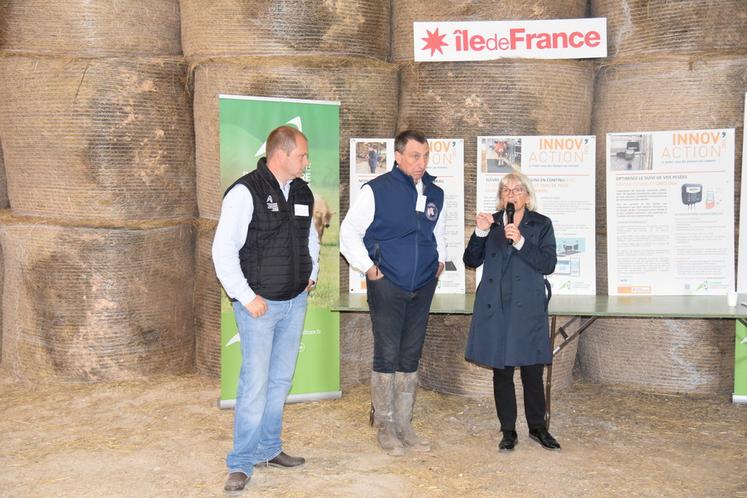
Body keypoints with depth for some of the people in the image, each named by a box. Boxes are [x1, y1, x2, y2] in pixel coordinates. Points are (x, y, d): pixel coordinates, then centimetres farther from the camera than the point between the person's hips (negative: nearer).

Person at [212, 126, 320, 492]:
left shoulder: (303, 193, 10)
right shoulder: (245, 192, -12)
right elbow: (223, 251, -14)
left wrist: (311, 275, 17)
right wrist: (246, 297, -15)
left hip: (295, 302, 7)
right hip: (259, 304, -7)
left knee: (281, 380, 13)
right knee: (255, 383, -7)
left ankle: (268, 448, 26)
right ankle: (241, 463, 5)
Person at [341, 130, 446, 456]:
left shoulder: (435, 194, 9)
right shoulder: (376, 191, -8)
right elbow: (349, 232, -3)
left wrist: (440, 259, 14)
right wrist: (368, 267, -7)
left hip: (422, 287, 5)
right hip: (387, 286, -5)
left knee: (410, 358, 10)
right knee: (387, 356, -2)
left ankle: (404, 426, 19)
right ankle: (385, 427, 10)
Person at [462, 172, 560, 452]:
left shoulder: (541, 224, 7)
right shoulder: (491, 223, 12)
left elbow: (549, 264, -5)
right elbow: (471, 261, 6)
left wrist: (521, 242, -16)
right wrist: (480, 233, -9)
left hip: (528, 308, -1)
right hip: (495, 309, 1)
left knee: (533, 371, 2)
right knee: (501, 372, 5)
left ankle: (537, 428, 20)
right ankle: (508, 431, 16)